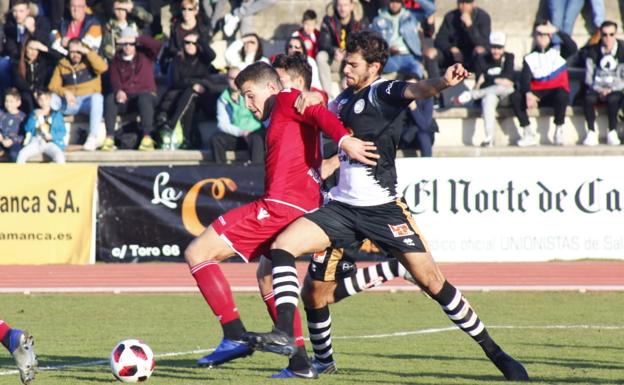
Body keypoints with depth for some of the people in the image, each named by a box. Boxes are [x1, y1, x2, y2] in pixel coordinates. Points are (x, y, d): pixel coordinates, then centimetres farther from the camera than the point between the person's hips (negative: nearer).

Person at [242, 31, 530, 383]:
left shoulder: (383, 92, -8)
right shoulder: (344, 99, 14)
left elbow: (416, 90, -32)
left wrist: (443, 83, -52)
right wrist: (309, 101, 15)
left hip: (383, 208, -7)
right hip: (342, 206, 7)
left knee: (431, 281, -8)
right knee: (282, 245, -11)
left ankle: (496, 354, 2)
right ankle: (285, 335, -16)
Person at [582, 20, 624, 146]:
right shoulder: (593, 51, 1)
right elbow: (589, 76, 0)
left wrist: (612, 89, -18)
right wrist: (598, 89, -16)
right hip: (597, 88, 2)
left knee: (613, 99, -36)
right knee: (588, 98, -32)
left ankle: (612, 133, -23)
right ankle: (592, 133, -23)